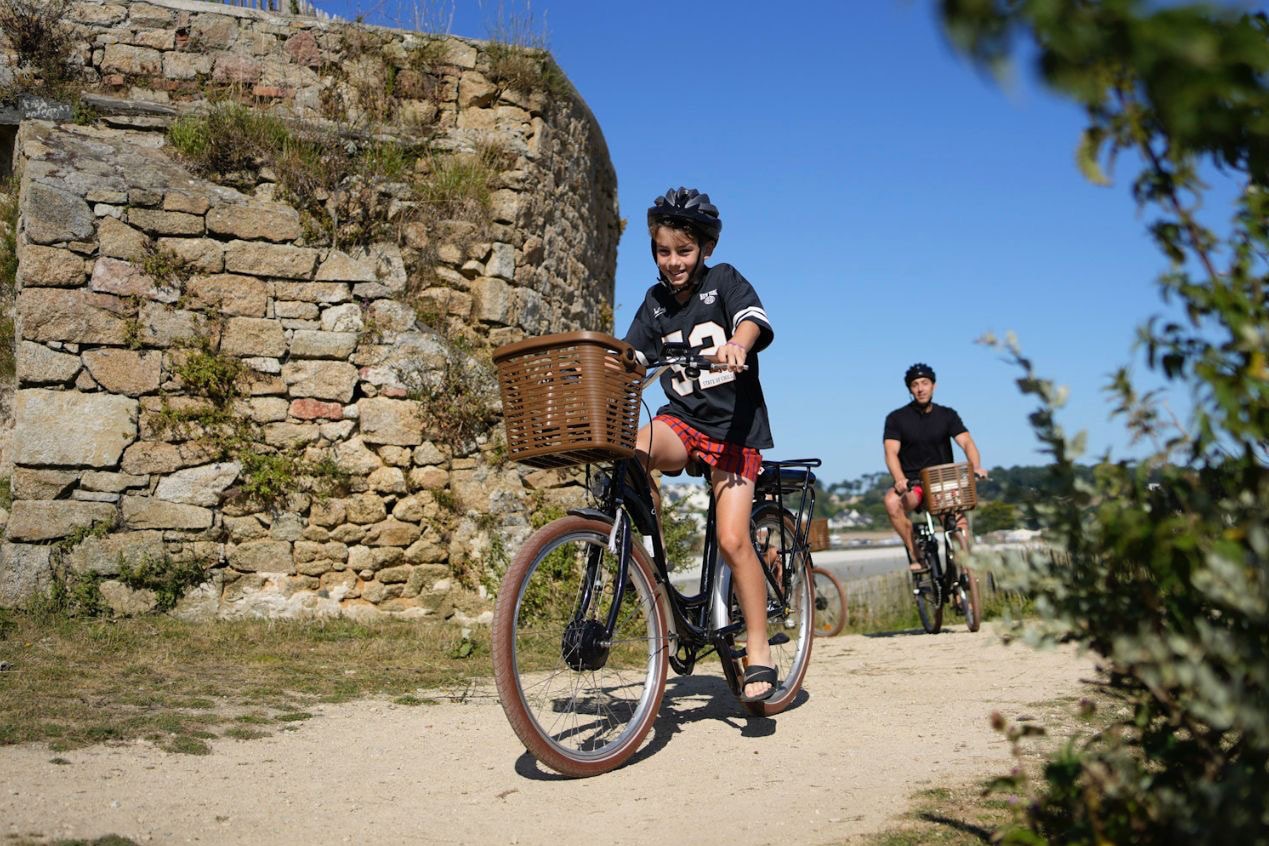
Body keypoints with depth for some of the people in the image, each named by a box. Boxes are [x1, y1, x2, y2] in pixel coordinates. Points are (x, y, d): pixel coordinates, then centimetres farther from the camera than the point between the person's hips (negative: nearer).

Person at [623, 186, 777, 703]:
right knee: (627, 453, -31)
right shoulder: (655, 303, 13)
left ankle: (759, 654, -3)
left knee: (732, 539, -15)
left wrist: (736, 345, -41)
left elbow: (753, 319, -19)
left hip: (734, 425, -3)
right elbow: (628, 358, 9)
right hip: (681, 420, 3)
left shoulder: (724, 281, 1)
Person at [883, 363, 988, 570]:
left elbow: (966, 442, -5)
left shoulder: (947, 415, 8)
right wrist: (900, 480, -30)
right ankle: (915, 554, -22)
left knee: (960, 520, -26)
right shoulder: (896, 418, 2)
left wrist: (976, 467, -27)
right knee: (892, 501, -34)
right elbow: (891, 452, -10)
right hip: (912, 484, -1)